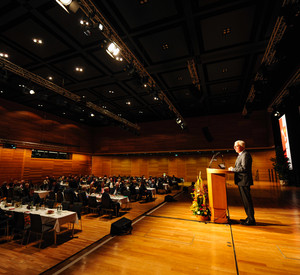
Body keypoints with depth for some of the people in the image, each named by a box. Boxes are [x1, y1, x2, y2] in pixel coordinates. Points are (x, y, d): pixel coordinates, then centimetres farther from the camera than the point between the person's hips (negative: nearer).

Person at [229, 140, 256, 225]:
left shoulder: (245, 155, -14)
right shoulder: (240, 155, 18)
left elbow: (244, 168, -23)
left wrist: (233, 169, -16)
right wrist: (233, 168, 5)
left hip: (244, 181, -10)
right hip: (241, 181, 10)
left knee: (247, 200, -3)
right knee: (245, 200, 17)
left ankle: (251, 220, 8)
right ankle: (249, 217, 28)